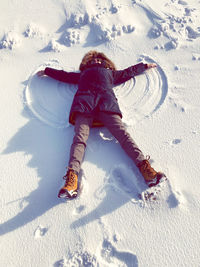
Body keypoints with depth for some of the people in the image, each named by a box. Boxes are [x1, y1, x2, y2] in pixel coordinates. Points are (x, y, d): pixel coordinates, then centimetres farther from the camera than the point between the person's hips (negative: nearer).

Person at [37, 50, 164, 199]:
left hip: (106, 103, 1)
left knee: (122, 134, -24)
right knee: (80, 137, -26)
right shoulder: (82, 74, 41)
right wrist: (46, 71, 61)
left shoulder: (110, 73, 41)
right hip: (84, 103, 0)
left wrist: (145, 66, 62)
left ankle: (144, 166, -38)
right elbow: (64, 75, 51)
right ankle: (72, 176, -44)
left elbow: (128, 72, 52)